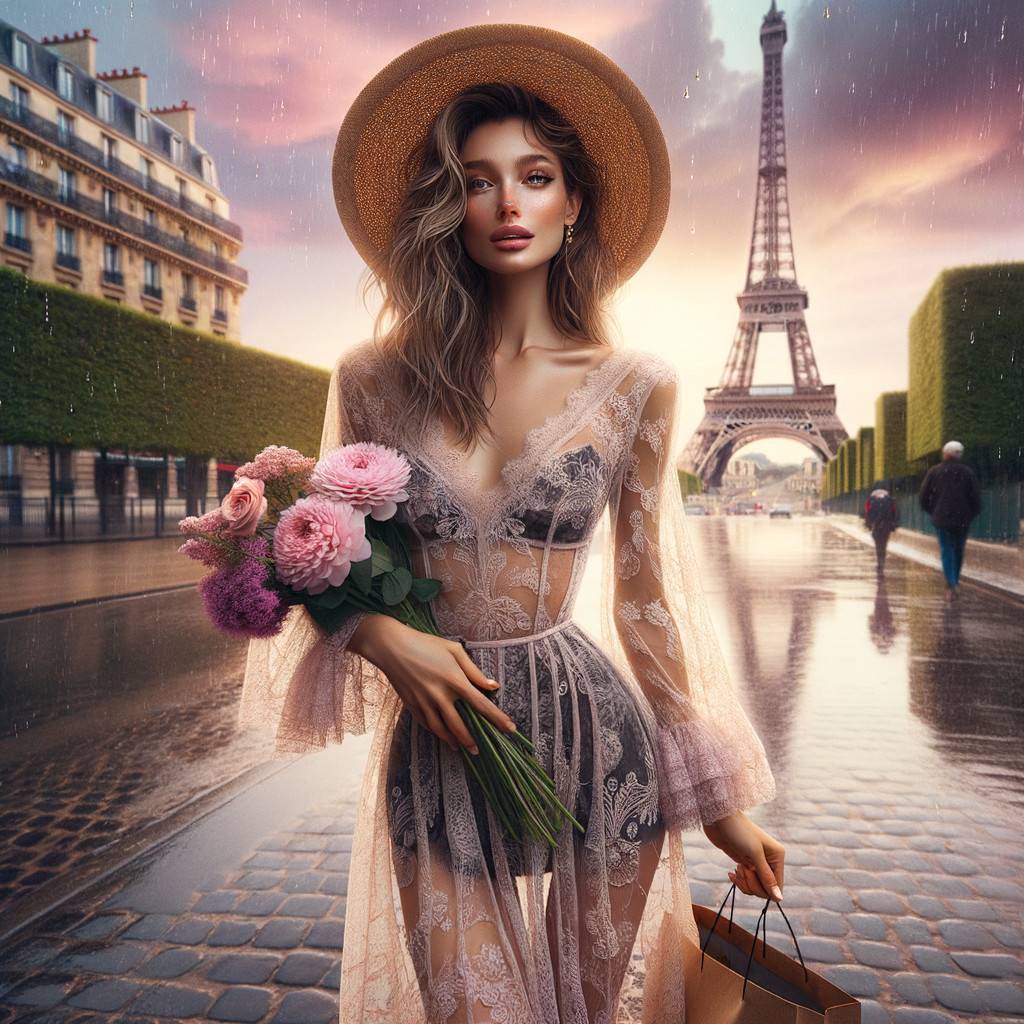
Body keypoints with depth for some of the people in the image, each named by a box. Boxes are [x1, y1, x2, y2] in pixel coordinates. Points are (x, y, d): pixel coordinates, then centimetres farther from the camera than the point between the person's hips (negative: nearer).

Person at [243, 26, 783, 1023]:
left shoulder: (632, 387, -3)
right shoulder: (373, 379, -2)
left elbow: (647, 596, 2)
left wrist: (720, 802, 6)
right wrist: (386, 638, -14)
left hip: (593, 735, 0)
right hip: (434, 747, 1)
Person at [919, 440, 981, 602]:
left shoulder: (934, 472, 2)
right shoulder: (967, 472, 4)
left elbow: (923, 497, 3)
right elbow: (976, 498, 2)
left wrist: (933, 513, 17)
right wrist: (970, 515, 15)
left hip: (941, 518, -1)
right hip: (962, 520, 1)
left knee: (946, 552, -1)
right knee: (958, 551, 14)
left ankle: (951, 584, -15)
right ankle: (955, 582, 16)